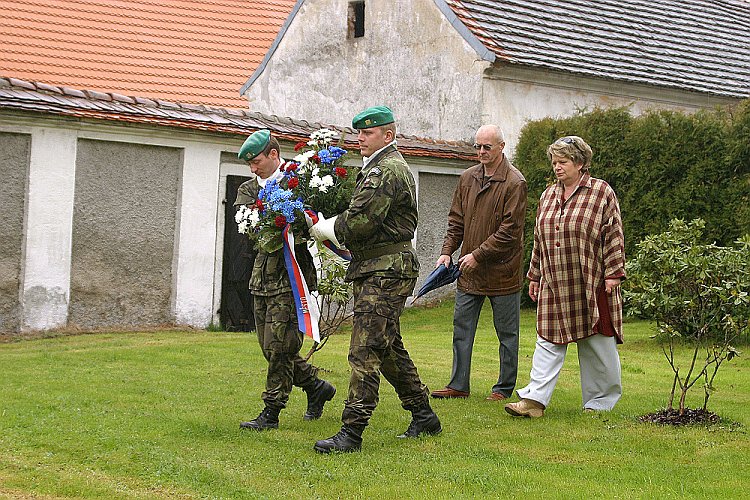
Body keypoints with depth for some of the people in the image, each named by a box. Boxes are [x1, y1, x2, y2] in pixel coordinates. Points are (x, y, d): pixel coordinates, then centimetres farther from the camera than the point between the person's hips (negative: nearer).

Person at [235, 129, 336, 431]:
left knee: (279, 346, -6)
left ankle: (271, 413, 3)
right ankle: (316, 386, 29)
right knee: (269, 346, 11)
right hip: (263, 273, 7)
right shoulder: (248, 189, 13)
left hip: (291, 274, -7)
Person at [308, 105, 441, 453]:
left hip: (386, 271, -11)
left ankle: (351, 432, -13)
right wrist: (325, 226, 3)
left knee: (365, 350, -13)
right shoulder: (375, 169, 21)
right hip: (374, 269, 11)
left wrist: (320, 229, -5)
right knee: (389, 347, 17)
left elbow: (359, 223, -20)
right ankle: (423, 416, 26)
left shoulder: (388, 170, -14)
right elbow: (359, 217, 19)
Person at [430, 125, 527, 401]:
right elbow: (456, 220, 12)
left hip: (502, 270, -6)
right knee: (461, 328, 8)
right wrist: (447, 251, -1)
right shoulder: (467, 178, 7)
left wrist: (478, 255, -17)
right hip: (469, 270, 6)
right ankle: (459, 384, 17)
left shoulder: (514, 183, -13)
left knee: (507, 333, 7)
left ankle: (505, 388, 17)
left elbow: (510, 231, -16)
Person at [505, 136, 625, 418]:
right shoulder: (548, 196, 14)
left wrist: (613, 273, -10)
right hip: (554, 286, 5)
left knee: (597, 342, 3)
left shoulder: (601, 193, -2)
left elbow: (614, 236, -5)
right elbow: (539, 240, 19)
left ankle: (600, 401, 15)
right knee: (548, 341, 0)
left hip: (592, 285, -5)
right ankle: (535, 400, -4)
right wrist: (535, 275, 18)